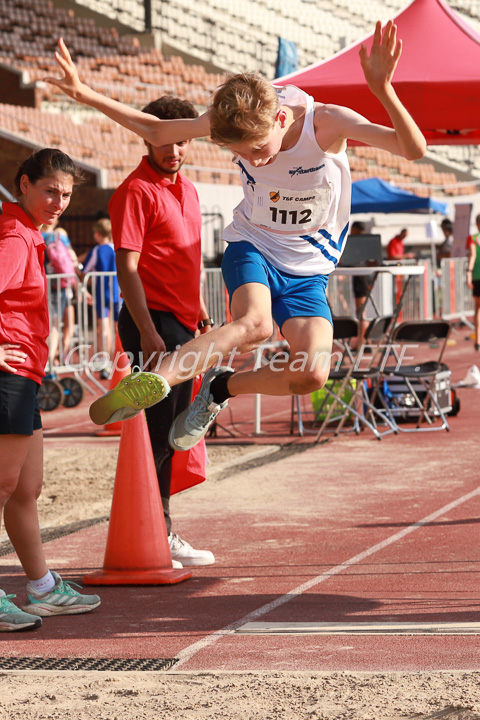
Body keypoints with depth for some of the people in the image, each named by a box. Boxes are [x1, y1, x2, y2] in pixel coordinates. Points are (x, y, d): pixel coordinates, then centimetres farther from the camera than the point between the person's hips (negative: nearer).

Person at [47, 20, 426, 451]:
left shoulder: (327, 123, -23)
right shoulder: (233, 119, -14)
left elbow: (414, 150, -35)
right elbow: (156, 132, 2)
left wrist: (382, 89, -52)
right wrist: (86, 95, -7)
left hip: (308, 268, 1)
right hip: (252, 246, 0)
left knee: (312, 374, -21)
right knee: (254, 323, -36)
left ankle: (222, 388, 4)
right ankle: (155, 382, -39)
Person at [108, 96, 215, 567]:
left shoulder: (186, 190, 17)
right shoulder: (136, 192, -10)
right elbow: (127, 268, -15)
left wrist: (201, 314, 21)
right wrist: (147, 332, -21)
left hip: (183, 325, 8)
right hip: (154, 323, -8)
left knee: (170, 432, 11)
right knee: (155, 431, -8)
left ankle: (161, 533, 17)